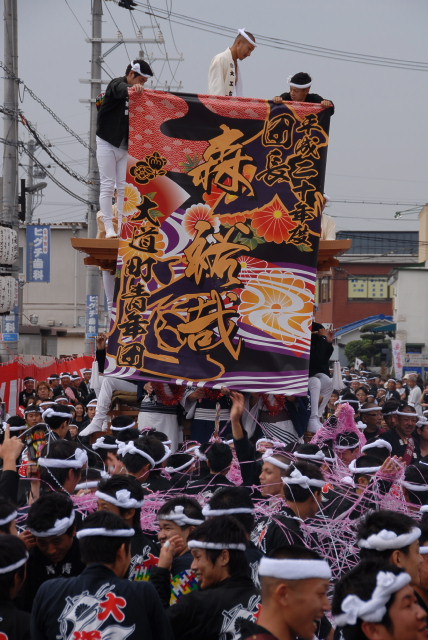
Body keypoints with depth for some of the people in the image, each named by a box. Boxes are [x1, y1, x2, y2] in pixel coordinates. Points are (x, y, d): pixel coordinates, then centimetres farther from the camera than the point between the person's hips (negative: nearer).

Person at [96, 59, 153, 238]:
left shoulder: (135, 93, 9)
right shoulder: (116, 84, -12)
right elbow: (120, 89, -38)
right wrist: (130, 89, -60)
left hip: (125, 146, 6)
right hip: (107, 144, -6)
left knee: (124, 186, 2)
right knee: (108, 186, -4)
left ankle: (123, 227, 4)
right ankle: (109, 228, -3)